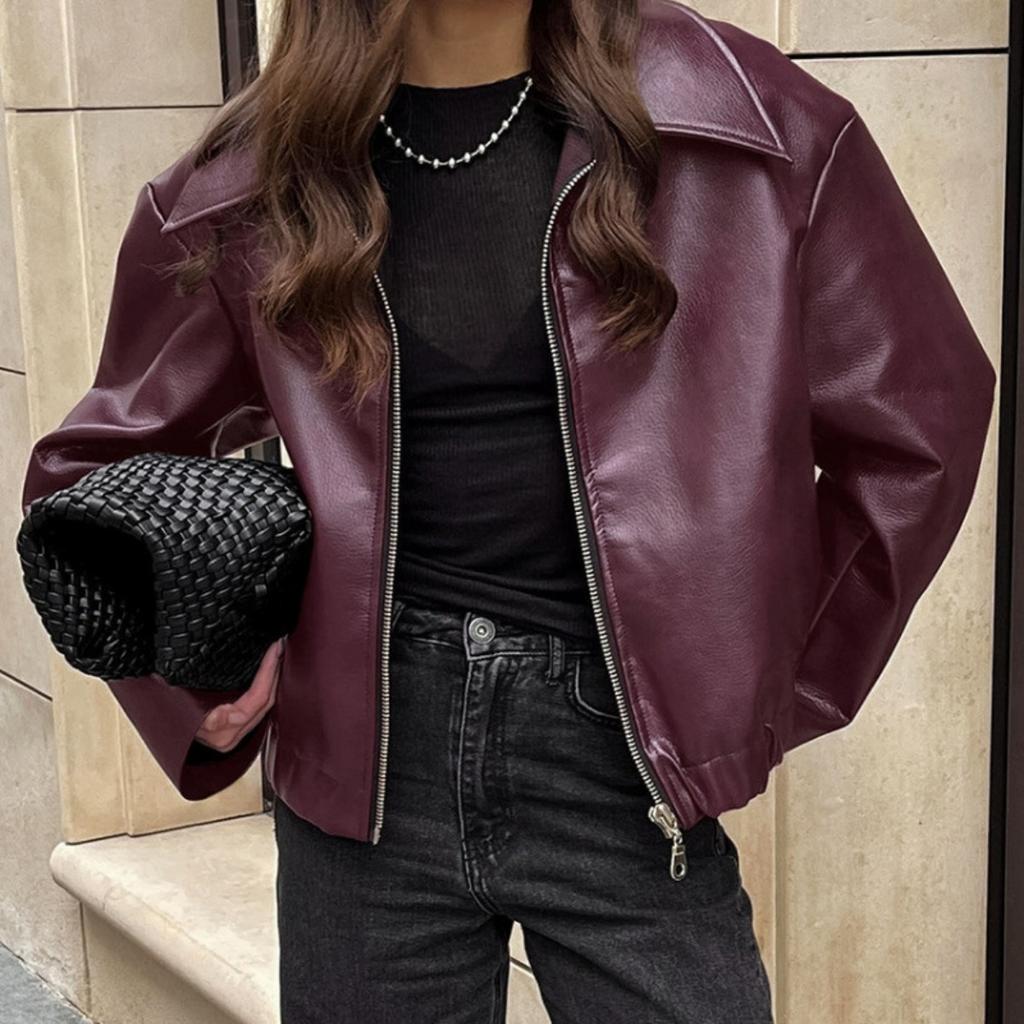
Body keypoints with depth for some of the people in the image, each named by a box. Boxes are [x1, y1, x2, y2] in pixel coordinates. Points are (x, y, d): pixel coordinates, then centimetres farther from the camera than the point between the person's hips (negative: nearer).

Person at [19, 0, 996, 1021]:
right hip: (364, 757, 2)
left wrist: (783, 687, 4)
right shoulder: (241, 191, 1)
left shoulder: (741, 126, -5)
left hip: (623, 755, -1)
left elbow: (913, 420, 3)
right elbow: (99, 471, 13)